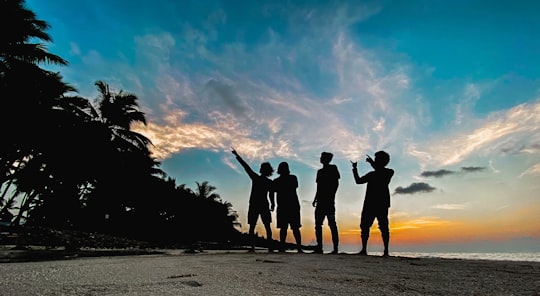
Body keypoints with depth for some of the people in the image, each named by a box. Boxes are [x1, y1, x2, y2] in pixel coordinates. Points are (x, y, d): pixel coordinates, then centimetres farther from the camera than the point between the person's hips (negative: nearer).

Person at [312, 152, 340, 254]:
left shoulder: (333, 168, 2)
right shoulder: (320, 171, 21)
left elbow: (336, 183, -6)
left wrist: (331, 196, -15)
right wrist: (315, 199, 16)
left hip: (328, 201, -7)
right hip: (320, 201, 7)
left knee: (332, 224, -7)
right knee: (318, 224, 4)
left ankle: (335, 248, -4)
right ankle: (319, 247, 8)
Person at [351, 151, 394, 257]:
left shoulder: (389, 172, 6)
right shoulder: (371, 174, 22)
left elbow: (381, 174, -16)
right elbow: (358, 181, 21)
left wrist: (372, 163, -11)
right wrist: (355, 169, 16)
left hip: (382, 204, -5)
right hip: (369, 204, 6)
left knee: (383, 227, -6)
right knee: (364, 226, -1)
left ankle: (386, 251, -2)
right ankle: (364, 249, 1)